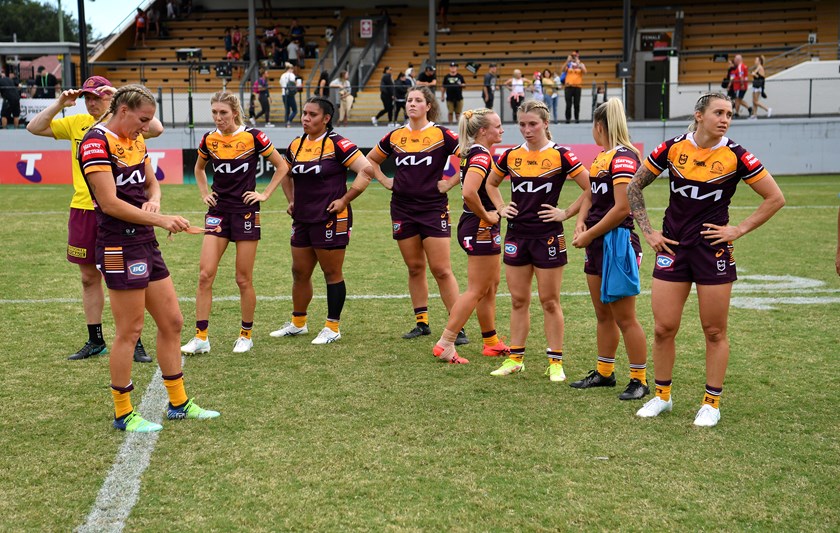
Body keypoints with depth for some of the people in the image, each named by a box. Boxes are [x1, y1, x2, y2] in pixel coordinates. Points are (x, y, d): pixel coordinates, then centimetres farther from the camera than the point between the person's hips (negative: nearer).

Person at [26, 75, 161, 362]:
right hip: (82, 210, 5)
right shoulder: (77, 123, 8)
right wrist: (59, 104, -4)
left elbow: (156, 129, -23)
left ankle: (135, 342, 9)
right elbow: (34, 128, 8)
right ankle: (95, 341, 24)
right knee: (89, 277, 12)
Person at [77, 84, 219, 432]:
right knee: (129, 332, -1)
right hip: (120, 246, -9)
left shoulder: (136, 140, 13)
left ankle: (178, 403, 24)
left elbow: (151, 183, 22)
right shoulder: (97, 142, -13)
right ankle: (123, 414, 14)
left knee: (172, 323, 12)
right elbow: (110, 203, -19)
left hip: (146, 243, 9)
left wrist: (154, 201, -1)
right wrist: (160, 220, -19)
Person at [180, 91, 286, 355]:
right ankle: (201, 337, 1)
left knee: (244, 279, 2)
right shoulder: (209, 139, 4)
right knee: (205, 274, -6)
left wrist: (265, 194, -3)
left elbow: (281, 166, 3)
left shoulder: (253, 137, -7)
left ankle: (246, 335, 19)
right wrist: (204, 194, 12)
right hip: (218, 211, 3)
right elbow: (199, 169, 25)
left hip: (245, 212, -3)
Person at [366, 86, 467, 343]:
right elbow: (371, 160, 23)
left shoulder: (441, 135, -5)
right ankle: (422, 323, 20)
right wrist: (385, 181, 9)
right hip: (402, 209, 4)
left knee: (441, 270, -7)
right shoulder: (395, 136, 8)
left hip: (433, 209, -4)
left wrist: (449, 183, -8)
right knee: (415, 268, 10)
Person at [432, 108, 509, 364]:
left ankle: (491, 342, 26)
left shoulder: (475, 153, 11)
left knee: (491, 286, 17)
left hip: (475, 228, 10)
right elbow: (469, 192, -34)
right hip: (481, 229, -10)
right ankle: (445, 345, -1)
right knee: (476, 291, -4)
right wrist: (486, 215, -19)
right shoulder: (481, 156, -19)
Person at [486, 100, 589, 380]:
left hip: (547, 236, -4)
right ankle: (515, 358, 19)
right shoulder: (511, 155, 5)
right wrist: (500, 209, 9)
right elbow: (491, 183, 22)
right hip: (516, 235, 4)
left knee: (550, 302, 3)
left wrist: (566, 213, -8)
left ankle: (555, 362, 13)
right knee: (518, 300, 10)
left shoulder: (560, 155, -8)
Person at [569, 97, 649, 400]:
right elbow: (591, 194, 20)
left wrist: (589, 235, -14)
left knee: (624, 317, -2)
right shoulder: (602, 156, 13)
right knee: (603, 314, 16)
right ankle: (604, 373, 27)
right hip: (598, 244, 9)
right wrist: (581, 222, 1)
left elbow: (622, 208, -21)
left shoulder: (623, 156, -15)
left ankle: (639, 380, 8)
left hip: (617, 242, -9)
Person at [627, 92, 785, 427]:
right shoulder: (672, 148, -2)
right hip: (673, 248, 2)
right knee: (663, 328, 4)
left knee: (714, 331, 5)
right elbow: (634, 187, 9)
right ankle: (662, 396, 23)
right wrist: (647, 231, 3)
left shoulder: (736, 156, -6)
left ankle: (712, 403, 19)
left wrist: (739, 230, -6)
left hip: (713, 249, -2)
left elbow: (775, 198, 0)